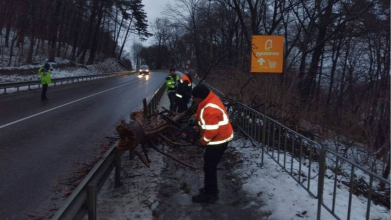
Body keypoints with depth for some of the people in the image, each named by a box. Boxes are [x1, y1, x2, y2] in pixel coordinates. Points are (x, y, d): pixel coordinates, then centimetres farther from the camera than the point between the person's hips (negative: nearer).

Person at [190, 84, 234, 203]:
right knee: (210, 165, 20)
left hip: (218, 140, -10)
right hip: (218, 138, 10)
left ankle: (209, 194, 13)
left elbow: (212, 131, -30)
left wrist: (203, 141, -14)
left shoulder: (211, 109, -31)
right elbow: (202, 115, 21)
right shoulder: (209, 100, 1)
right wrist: (196, 117, 3)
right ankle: (211, 189, 35)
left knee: (209, 167, 0)